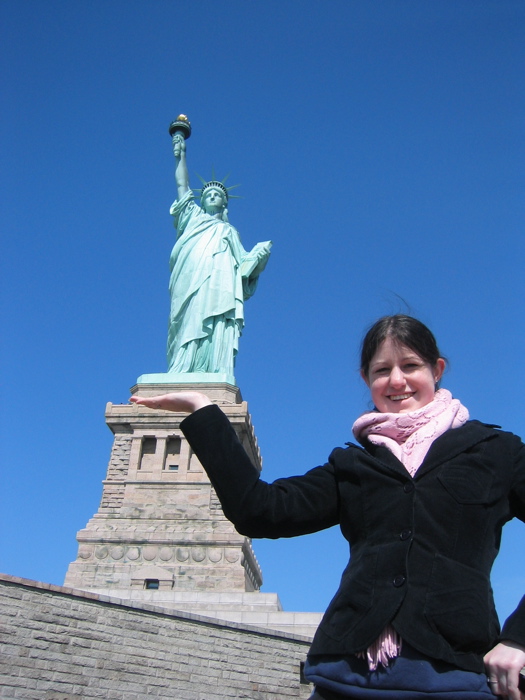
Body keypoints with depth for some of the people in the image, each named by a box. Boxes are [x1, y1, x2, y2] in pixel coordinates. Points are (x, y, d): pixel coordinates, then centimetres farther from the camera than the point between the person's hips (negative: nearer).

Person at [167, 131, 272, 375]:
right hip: (190, 290, 0)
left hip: (219, 290, 1)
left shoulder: (229, 231, 31)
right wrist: (181, 154, 32)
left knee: (216, 341, -17)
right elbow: (182, 185, 29)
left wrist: (260, 255, -1)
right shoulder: (192, 218, 31)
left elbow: (243, 262, 18)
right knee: (189, 335, -17)